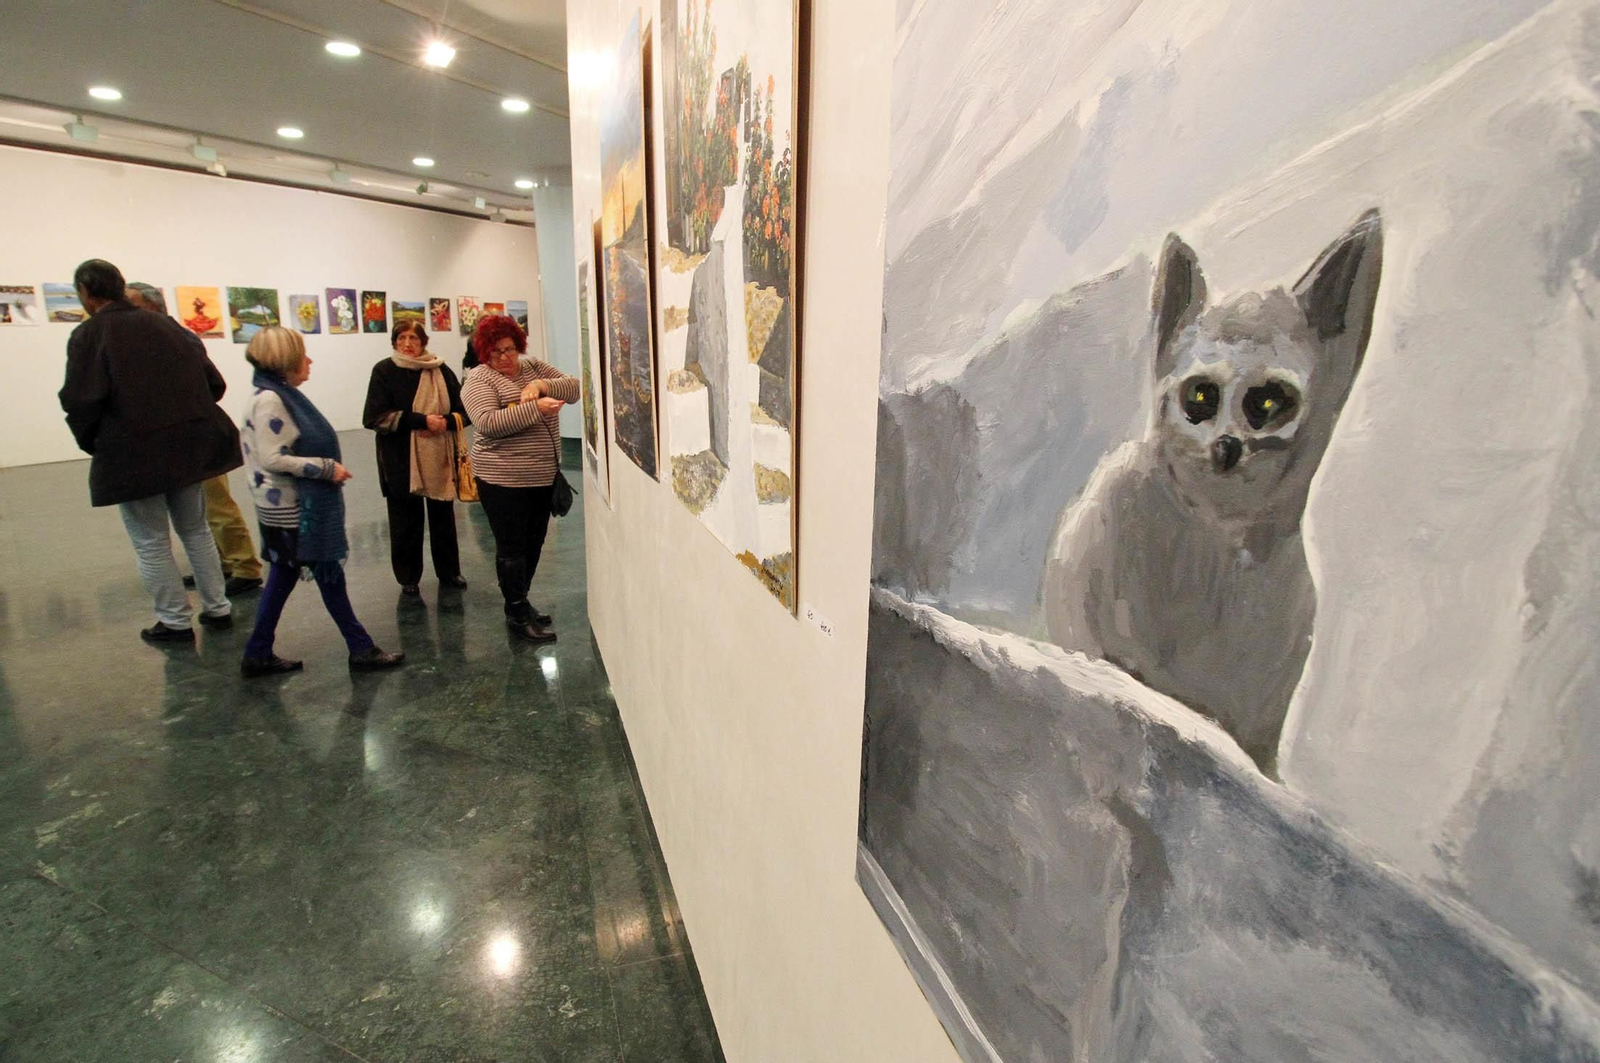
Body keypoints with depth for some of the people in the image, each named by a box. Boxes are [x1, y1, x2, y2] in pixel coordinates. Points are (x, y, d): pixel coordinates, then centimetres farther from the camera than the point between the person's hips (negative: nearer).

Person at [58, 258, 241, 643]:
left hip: (133, 455, -5)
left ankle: (176, 622, 14)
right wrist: (187, 418, 16)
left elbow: (81, 402, -15)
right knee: (195, 530, 18)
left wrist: (92, 443, 2)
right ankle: (217, 609, 22)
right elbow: (213, 383, 6)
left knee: (151, 543, 7)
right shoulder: (166, 326, 6)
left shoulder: (88, 336, -9)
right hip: (188, 446, 5)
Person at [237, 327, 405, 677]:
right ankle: (361, 648, 11)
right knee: (329, 574, 0)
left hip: (297, 507, 9)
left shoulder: (285, 395, 10)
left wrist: (329, 468, 11)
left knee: (283, 577, 15)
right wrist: (327, 468, -19)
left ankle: (259, 655, 25)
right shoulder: (269, 400, -18)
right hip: (290, 510, -9)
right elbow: (273, 459, -23)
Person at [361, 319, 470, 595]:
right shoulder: (384, 371, -3)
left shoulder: (441, 371, 4)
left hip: (440, 458, 2)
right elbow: (374, 417, -10)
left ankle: (449, 572, 26)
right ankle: (408, 577, 22)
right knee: (405, 521, 6)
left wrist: (445, 422, -16)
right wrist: (421, 420, -17)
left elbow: (464, 410, 5)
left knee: (443, 517, 11)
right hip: (401, 461, -2)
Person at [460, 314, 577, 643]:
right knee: (511, 548, 2)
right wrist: (535, 407, -28)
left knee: (533, 545, 15)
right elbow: (489, 423, -22)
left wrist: (541, 385, -16)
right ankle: (518, 616, 14)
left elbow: (574, 388, 1)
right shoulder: (479, 380, -7)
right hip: (503, 480, -6)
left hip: (543, 476, 7)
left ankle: (520, 604, 31)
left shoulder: (534, 367, 10)